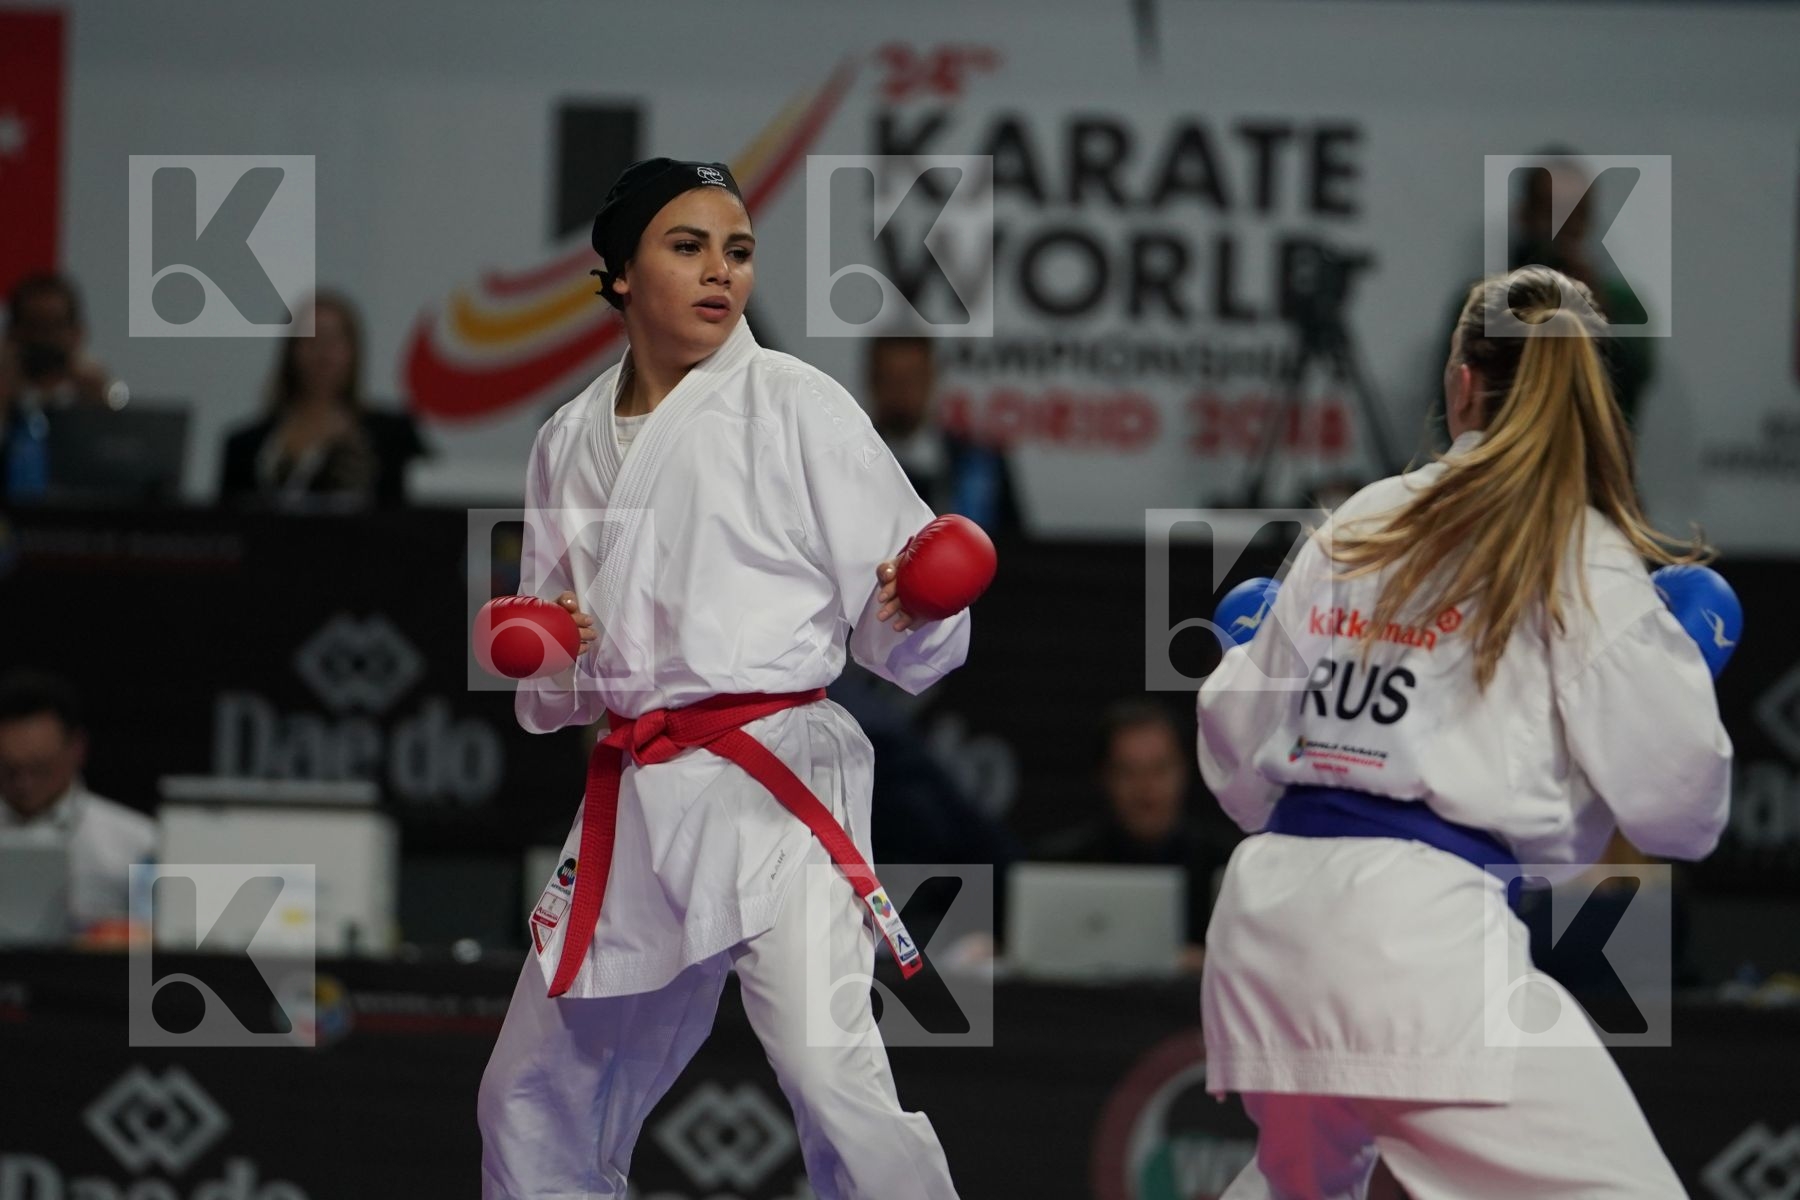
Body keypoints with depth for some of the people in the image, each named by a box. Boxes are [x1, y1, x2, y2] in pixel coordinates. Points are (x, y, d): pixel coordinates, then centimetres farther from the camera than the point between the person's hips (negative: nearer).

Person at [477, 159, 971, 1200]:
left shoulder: (795, 404, -3)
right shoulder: (572, 442, 13)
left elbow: (903, 639, -4)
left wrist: (915, 614, -26)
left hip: (771, 780, -6)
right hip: (632, 797, 6)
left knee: (830, 1071, -26)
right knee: (536, 1100, 15)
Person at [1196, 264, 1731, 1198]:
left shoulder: (1354, 526, 16)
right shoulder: (1580, 558, 0)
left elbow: (1237, 744, 21)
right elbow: (1673, 805, -2)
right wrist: (1677, 653, 16)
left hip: (1266, 909, 7)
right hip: (1417, 933, -7)